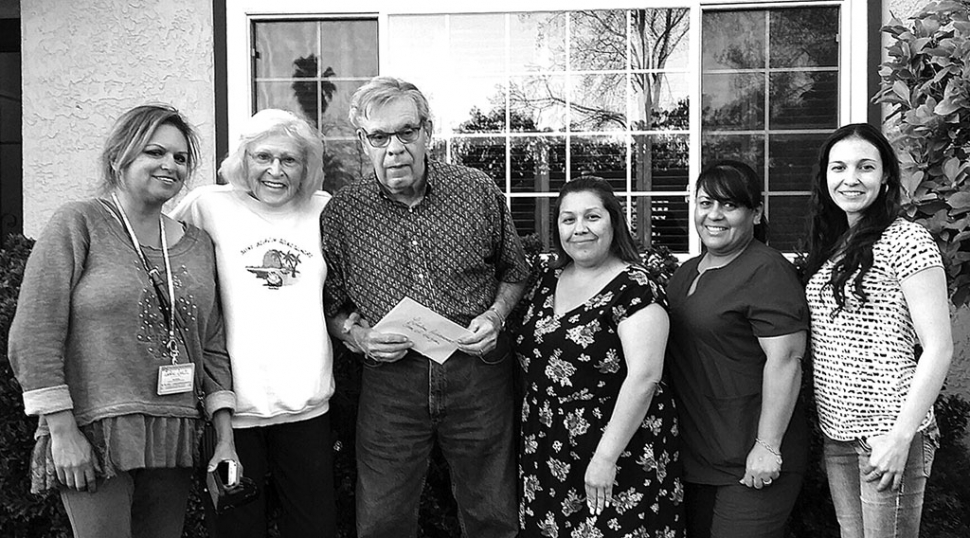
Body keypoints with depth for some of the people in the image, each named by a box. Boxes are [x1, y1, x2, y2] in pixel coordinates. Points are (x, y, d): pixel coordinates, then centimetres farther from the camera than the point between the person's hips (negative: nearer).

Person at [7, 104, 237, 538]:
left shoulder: (198, 244, 12)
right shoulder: (79, 224, -4)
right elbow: (33, 336, -8)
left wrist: (225, 437, 6)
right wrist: (62, 431, -11)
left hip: (175, 438, 5)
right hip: (94, 436, -5)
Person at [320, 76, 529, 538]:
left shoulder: (479, 192, -1)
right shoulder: (340, 213, -1)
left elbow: (513, 270, 12)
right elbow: (331, 304, 9)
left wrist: (495, 315, -6)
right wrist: (357, 335, -10)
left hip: (476, 367, 0)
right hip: (390, 379, 0)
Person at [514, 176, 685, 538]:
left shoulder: (634, 288, -14)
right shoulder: (548, 279, 6)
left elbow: (644, 377, -21)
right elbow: (527, 354, 15)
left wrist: (606, 457, -23)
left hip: (617, 457, -6)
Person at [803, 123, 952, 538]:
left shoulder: (906, 241, -10)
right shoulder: (830, 244, 10)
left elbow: (938, 348, -13)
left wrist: (901, 436, -17)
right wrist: (825, 421, 6)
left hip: (887, 431, -6)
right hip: (836, 431, 6)